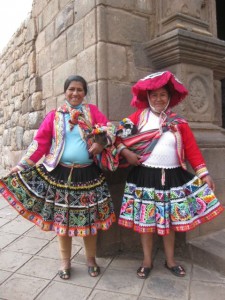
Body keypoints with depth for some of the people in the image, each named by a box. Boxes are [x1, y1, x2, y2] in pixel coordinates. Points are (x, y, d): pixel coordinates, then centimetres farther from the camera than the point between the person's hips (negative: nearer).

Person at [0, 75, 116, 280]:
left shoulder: (92, 111, 5)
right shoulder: (54, 115, 5)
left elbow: (109, 129, -3)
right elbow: (40, 142, 2)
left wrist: (102, 142, -23)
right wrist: (23, 165, -1)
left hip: (88, 174, 0)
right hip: (60, 174, 1)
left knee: (90, 219, 9)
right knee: (62, 219, 9)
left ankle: (91, 260, 31)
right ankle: (65, 262, 30)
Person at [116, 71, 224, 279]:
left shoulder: (179, 123, 4)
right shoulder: (138, 117, 2)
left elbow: (192, 149, 1)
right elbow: (119, 135, 2)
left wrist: (204, 173, -3)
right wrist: (125, 152, -13)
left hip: (172, 177, 1)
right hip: (145, 176, -1)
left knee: (170, 220, 12)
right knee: (145, 220, 7)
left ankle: (170, 260, 32)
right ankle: (147, 261, 27)